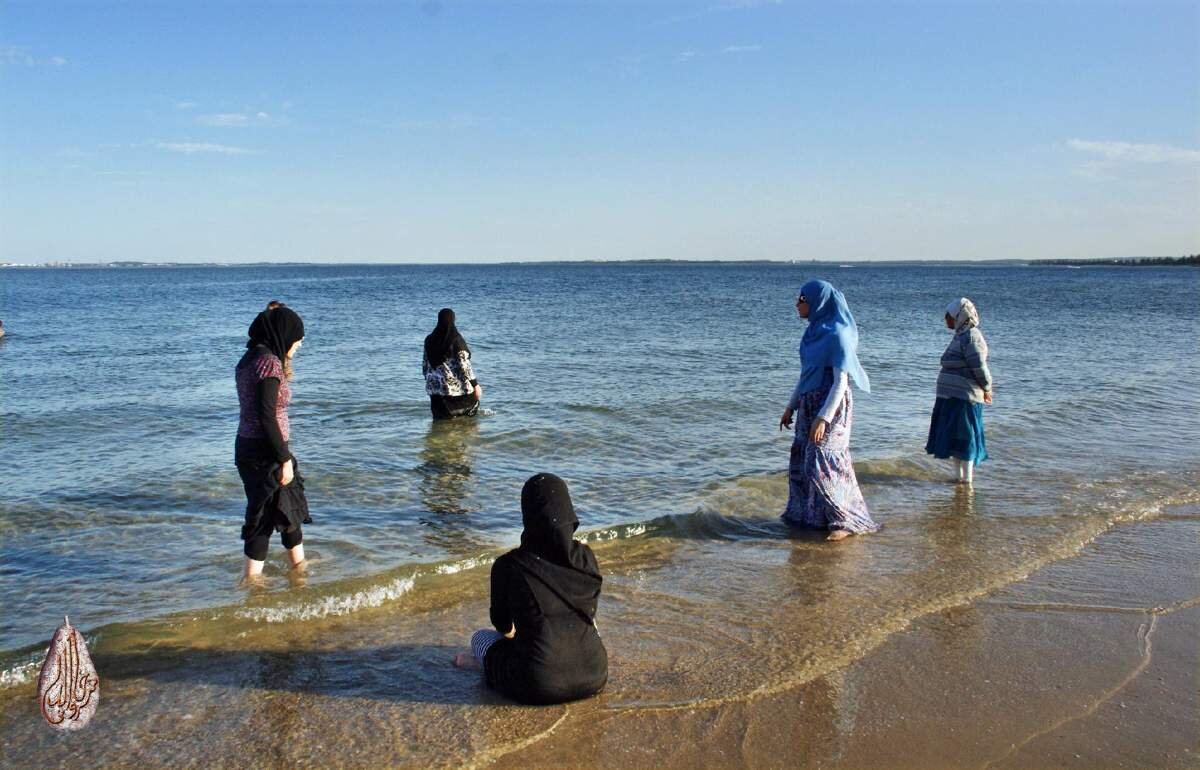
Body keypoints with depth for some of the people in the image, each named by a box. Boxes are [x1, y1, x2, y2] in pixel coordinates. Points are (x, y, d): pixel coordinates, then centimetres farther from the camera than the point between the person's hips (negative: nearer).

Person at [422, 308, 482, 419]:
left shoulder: (429, 339, 3)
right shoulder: (456, 339, -13)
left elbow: (425, 364, 10)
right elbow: (464, 364, -16)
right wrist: (475, 384, -11)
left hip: (434, 386, 5)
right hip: (455, 386, -5)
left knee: (441, 422, 10)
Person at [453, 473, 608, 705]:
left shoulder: (508, 566, -13)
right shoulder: (586, 557, -4)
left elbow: (503, 625, 6)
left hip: (538, 685, -3)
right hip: (594, 677, 3)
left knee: (480, 637, 23)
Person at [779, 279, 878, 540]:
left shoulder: (837, 334, -16)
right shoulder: (814, 331, 10)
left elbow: (841, 381, -19)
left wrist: (823, 418, -24)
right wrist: (791, 407, 17)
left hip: (830, 405, -9)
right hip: (809, 404, 9)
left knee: (823, 464, -6)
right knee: (801, 460, 12)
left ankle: (846, 521, 5)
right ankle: (809, 515, 24)